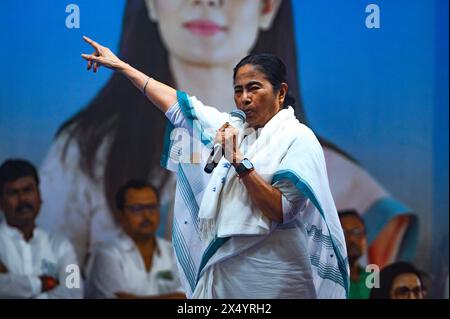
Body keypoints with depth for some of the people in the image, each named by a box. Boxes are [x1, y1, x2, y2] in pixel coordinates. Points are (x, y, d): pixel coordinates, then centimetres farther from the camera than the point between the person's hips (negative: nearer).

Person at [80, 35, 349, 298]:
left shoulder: (299, 138, -8)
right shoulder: (235, 127, 11)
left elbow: (281, 211, -17)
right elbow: (178, 105, 18)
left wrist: (239, 161, -21)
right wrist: (121, 66, 20)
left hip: (271, 277, -6)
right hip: (223, 267, 6)